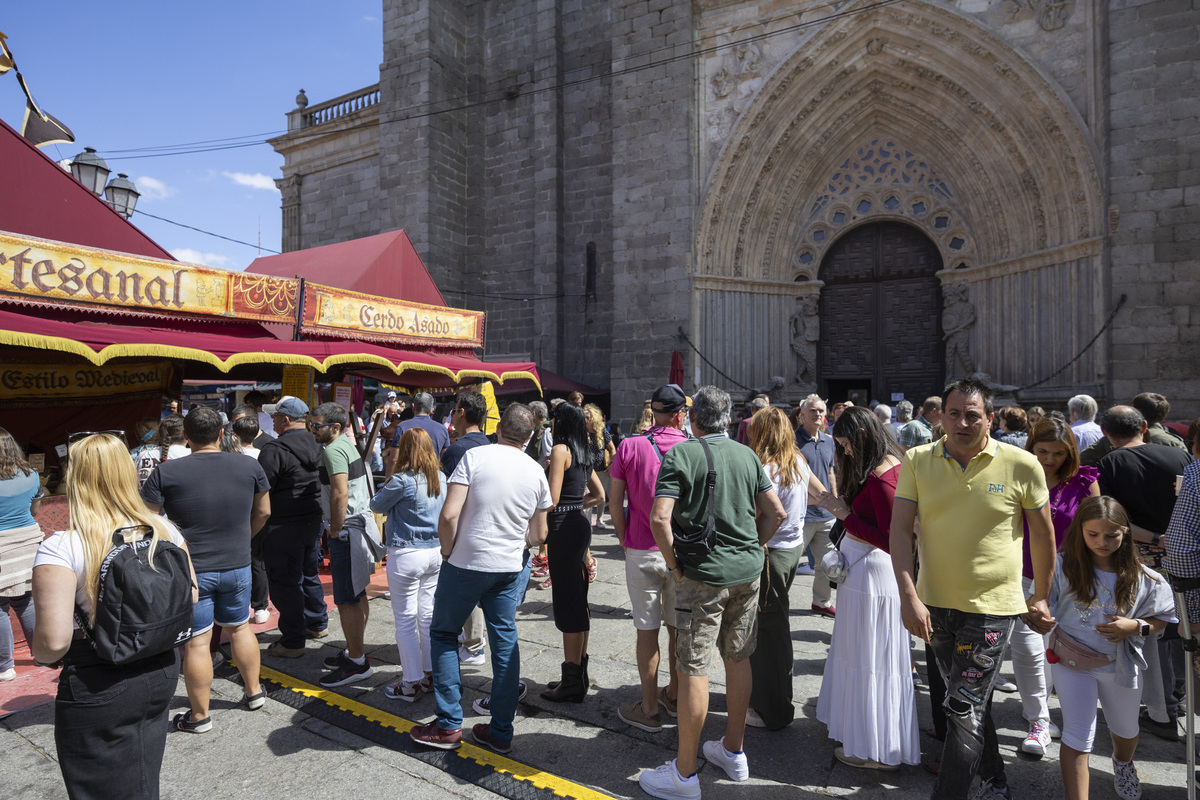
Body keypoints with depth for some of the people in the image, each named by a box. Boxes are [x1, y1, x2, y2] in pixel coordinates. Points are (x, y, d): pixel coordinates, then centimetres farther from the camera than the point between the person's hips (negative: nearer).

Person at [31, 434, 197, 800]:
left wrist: (39, 654, -1)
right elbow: (190, 597, 3)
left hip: (98, 691, -4)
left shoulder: (60, 549, -21)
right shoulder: (164, 530, -6)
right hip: (161, 672, 5)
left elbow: (53, 643, -22)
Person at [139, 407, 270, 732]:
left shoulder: (166, 472, -12)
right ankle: (254, 691, 35)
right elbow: (263, 512, 7)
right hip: (237, 565, 3)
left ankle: (200, 716, 20)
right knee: (239, 628, 20)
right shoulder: (250, 466, -4)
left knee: (196, 642, 6)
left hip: (190, 569, -3)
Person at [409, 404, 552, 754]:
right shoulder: (536, 472, 1)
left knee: (443, 634, 15)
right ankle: (501, 732, 21)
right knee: (505, 641, 12)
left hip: (466, 563, -3)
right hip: (511, 568, 4)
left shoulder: (475, 456, -11)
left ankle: (449, 725, 19)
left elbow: (449, 514, -17)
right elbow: (539, 535, 7)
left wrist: (447, 552, -1)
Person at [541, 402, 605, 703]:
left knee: (567, 603, -2)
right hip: (580, 525, 9)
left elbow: (552, 499, -19)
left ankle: (572, 683, 7)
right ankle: (579, 671, 28)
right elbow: (599, 495, 20)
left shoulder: (560, 449, -13)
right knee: (578, 601, 16)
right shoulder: (584, 454, 13)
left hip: (564, 529, -9)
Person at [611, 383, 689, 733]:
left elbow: (615, 501, -7)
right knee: (678, 627, 17)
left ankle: (649, 708, 18)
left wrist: (624, 539, 6)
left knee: (648, 630, 8)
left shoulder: (629, 447, -7)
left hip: (641, 552, -1)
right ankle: (674, 694, 34)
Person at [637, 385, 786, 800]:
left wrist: (674, 564, -8)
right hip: (748, 571, 6)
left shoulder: (681, 454, -11)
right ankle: (733, 752, 34)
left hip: (703, 575, -6)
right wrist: (749, 549, 12)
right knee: (739, 659, 18)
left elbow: (660, 519, -20)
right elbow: (776, 512, 6)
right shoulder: (747, 455, 6)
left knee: (693, 671, 2)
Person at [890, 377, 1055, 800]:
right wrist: (909, 596, -15)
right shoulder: (917, 461, -5)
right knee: (972, 701, 21)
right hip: (935, 602, 3)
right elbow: (900, 530, -7)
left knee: (965, 710, -2)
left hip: (992, 606, -3)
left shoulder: (1022, 465, -9)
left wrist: (1040, 596, 11)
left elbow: (1043, 534, 4)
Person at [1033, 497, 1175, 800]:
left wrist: (1135, 627, -17)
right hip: (1072, 662, -3)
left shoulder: (1142, 577, -10)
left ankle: (1123, 764, 61)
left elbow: (1163, 617, 2)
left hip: (1121, 664, 4)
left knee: (1125, 729, 29)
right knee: (1077, 737, -3)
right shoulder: (1063, 567, -17)